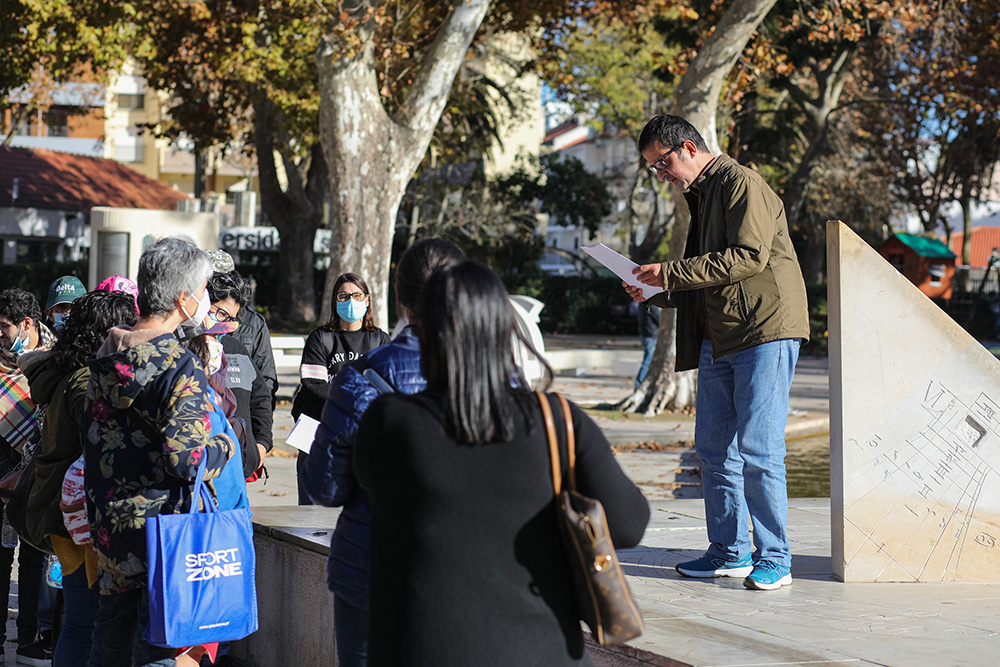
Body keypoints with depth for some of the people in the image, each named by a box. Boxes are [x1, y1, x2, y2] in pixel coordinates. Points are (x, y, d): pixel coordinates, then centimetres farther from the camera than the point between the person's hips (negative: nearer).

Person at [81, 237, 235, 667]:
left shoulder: (107, 356, 7)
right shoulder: (179, 366, -19)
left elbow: (90, 428, 16)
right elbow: (187, 457, -26)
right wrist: (227, 445, -7)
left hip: (108, 524, 8)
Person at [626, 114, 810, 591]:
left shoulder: (740, 183, -7)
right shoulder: (698, 197, 21)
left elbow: (750, 255, -19)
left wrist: (671, 273, -16)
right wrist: (655, 293, 9)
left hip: (765, 330, -9)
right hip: (718, 337, 10)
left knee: (757, 450, -10)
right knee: (713, 449, 9)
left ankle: (774, 558, -3)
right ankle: (730, 552, 17)